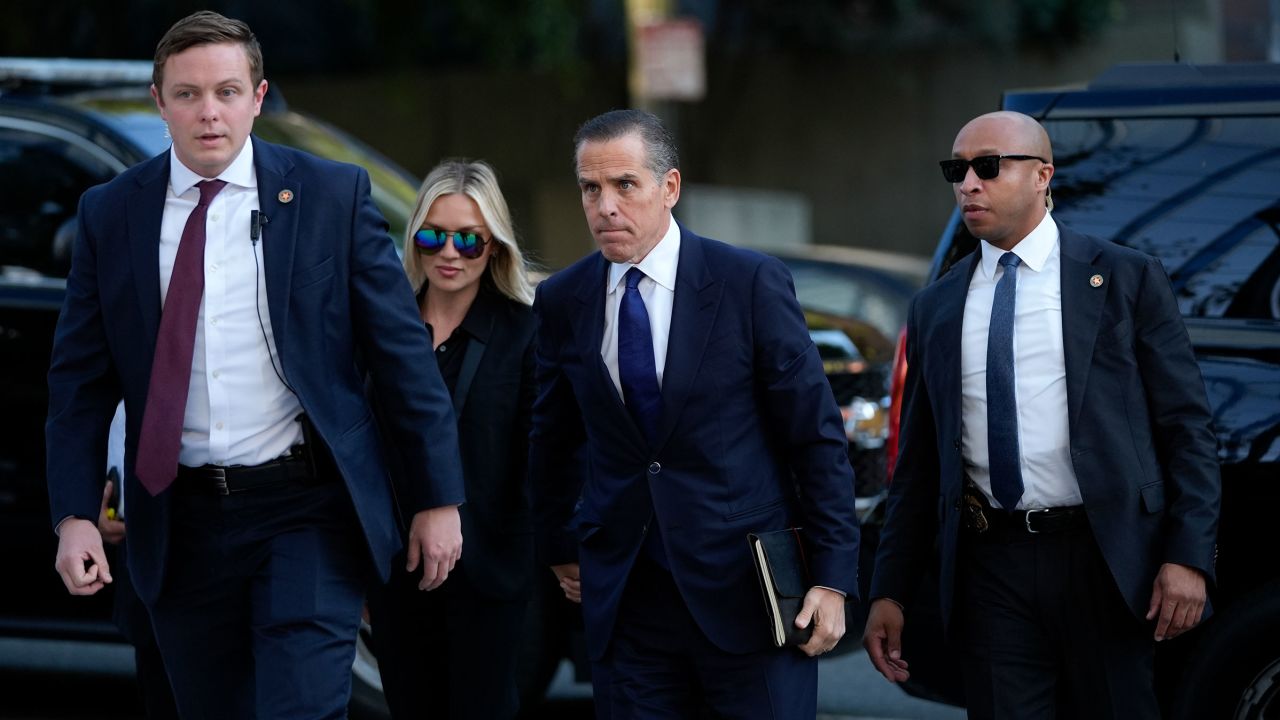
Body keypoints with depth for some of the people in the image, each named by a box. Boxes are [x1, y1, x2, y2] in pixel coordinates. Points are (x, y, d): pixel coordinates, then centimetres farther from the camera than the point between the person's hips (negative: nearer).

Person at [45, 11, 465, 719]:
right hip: (181, 522, 3)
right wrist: (75, 514, -5)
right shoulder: (109, 214, 4)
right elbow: (80, 377, 6)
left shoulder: (332, 194, -2)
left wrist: (439, 498, 0)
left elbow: (402, 353, 0)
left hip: (306, 509, -2)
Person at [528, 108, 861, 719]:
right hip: (625, 596, 3)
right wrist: (561, 547, 20)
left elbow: (818, 436, -4)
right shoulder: (561, 302, 5)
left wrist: (832, 578, -7)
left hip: (748, 593, -3)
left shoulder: (752, 283, -5)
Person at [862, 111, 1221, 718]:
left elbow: (1186, 428, 0)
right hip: (991, 570, 3)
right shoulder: (935, 309, 12)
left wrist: (1189, 556, -10)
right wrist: (889, 593, 10)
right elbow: (918, 464, 15)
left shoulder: (1127, 279, 3)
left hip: (1102, 558, -2)